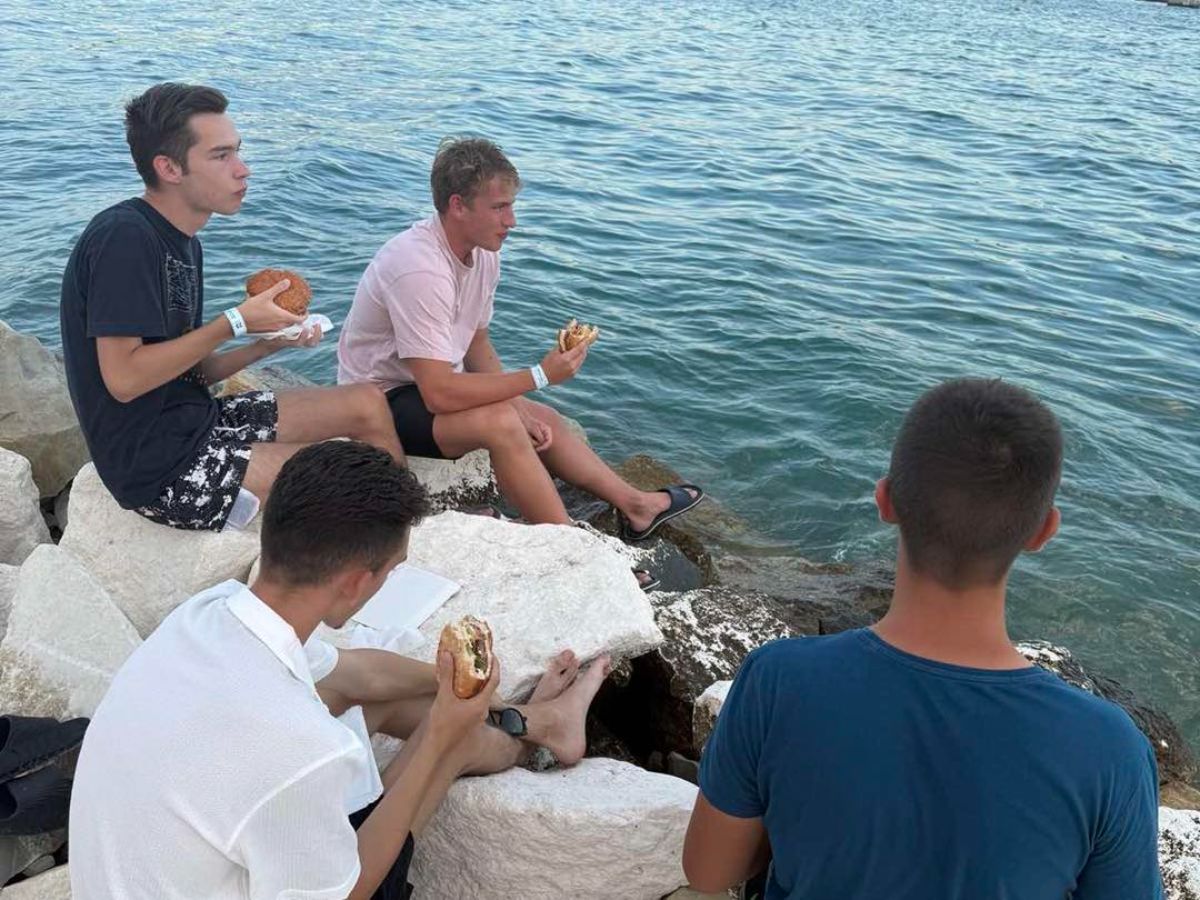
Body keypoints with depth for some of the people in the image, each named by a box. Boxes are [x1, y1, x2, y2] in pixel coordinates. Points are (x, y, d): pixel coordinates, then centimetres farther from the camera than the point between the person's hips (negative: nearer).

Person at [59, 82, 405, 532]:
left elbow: (185, 370, 11)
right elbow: (124, 378, -24)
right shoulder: (122, 237, -18)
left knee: (367, 404, 6)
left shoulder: (182, 241, 11)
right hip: (155, 465, -9)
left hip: (194, 423, 10)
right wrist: (235, 322, -18)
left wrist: (271, 342, -4)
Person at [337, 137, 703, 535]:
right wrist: (539, 375, -28)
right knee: (499, 422, -30)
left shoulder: (482, 251, -3)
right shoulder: (420, 269, -31)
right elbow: (439, 393, -34)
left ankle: (636, 506, 19)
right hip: (383, 401, -9)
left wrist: (516, 406, -7)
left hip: (427, 384, 9)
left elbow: (476, 342, 8)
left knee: (543, 419, 8)